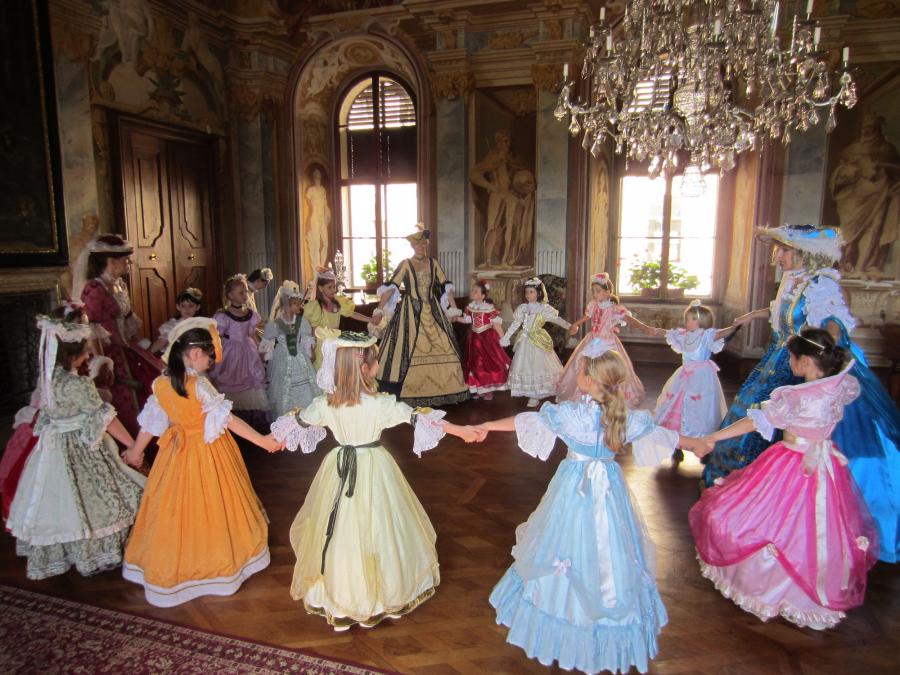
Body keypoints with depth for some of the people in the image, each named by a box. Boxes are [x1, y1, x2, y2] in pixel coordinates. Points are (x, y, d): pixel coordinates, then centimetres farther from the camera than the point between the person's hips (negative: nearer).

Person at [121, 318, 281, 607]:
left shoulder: (160, 384, -5)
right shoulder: (199, 384, -22)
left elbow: (151, 421, 7)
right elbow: (228, 419, -22)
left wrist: (136, 450, 23)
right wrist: (262, 440, -17)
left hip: (177, 453, 5)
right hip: (208, 453, -5)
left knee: (177, 509, 18)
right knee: (209, 508, 11)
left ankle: (173, 566, 35)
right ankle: (216, 561, 28)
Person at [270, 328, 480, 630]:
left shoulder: (325, 403, -8)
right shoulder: (380, 404, -21)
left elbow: (297, 421, 9)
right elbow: (420, 418, -18)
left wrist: (278, 437, 30)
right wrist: (460, 430, -11)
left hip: (339, 468, 4)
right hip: (373, 471, -3)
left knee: (341, 532, 17)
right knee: (374, 530, 12)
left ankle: (337, 593, 34)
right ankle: (381, 592, 30)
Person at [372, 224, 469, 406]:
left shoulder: (433, 263, 6)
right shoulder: (405, 264, -4)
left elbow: (446, 286, 8)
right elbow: (390, 287, -10)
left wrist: (455, 308, 2)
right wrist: (379, 310, -17)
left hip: (432, 311, 4)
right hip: (411, 312, -4)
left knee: (442, 349, 3)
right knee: (409, 350, -5)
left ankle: (442, 388, 15)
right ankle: (409, 391, 4)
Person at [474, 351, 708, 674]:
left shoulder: (567, 413, -16)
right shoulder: (627, 417, -8)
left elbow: (525, 421, -6)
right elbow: (662, 435, 7)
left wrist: (487, 425, 8)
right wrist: (696, 443, 25)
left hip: (573, 487, -2)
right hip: (609, 489, 2)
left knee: (567, 548, 13)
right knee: (607, 555, 15)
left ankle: (563, 622, 30)